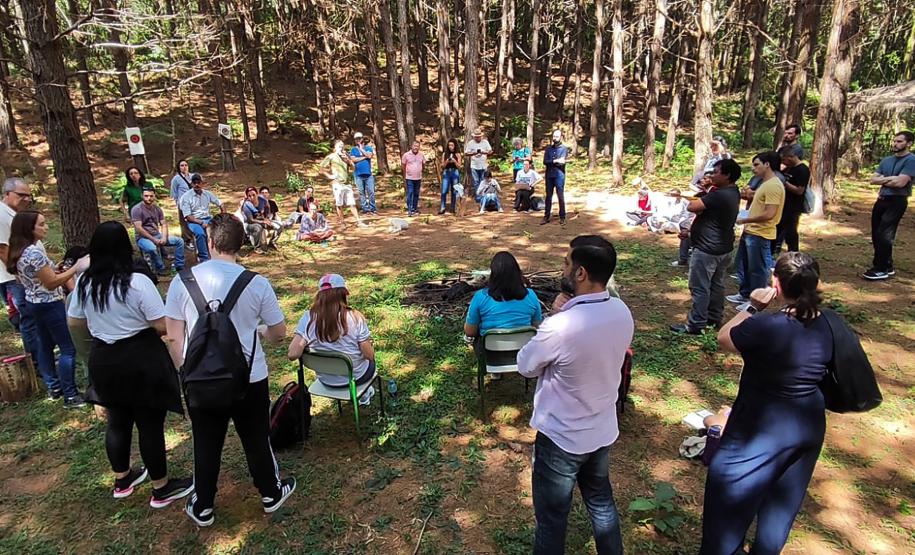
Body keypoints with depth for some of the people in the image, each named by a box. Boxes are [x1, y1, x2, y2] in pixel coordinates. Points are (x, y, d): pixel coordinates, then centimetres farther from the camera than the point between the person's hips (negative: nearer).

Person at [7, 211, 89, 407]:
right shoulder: (34, 253, -26)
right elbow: (51, 283, -22)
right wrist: (76, 268, -23)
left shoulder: (20, 250, 4)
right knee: (68, 349, -4)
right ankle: (70, 396, 0)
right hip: (49, 305, -10)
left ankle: (53, 387, 30)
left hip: (34, 303, 10)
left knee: (44, 345, 18)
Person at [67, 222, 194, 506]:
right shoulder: (138, 282, -21)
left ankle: (122, 480, 40)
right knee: (150, 425, 6)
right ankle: (162, 489, 20)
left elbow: (75, 322, 12)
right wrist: (141, 324, 2)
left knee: (117, 420, 22)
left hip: (103, 361, 6)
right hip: (142, 362, -6)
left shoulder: (84, 283, -3)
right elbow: (163, 326, -20)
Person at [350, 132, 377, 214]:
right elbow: (353, 159, -6)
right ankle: (365, 208, 7)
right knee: (361, 193, 2)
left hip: (368, 173, 0)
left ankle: (372, 208, 4)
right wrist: (364, 157, -4)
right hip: (358, 174, 0)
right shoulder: (353, 149, 10)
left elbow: (369, 155, -8)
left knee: (371, 192, -3)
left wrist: (361, 149, -2)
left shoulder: (368, 148, 11)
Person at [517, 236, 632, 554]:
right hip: (604, 431, 7)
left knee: (552, 518, 16)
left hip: (561, 438, -7)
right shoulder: (622, 312, -10)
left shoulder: (559, 327, -32)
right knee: (601, 502, 29)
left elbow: (525, 366, -14)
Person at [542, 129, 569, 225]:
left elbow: (562, 162, -13)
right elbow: (545, 161, 0)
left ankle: (562, 218, 5)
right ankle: (546, 216, 14)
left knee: (560, 197, -1)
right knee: (548, 196, 8)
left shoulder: (564, 148, 0)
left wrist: (550, 163, -9)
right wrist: (556, 161, -12)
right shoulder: (548, 148, 12)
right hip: (549, 175, 4)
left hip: (559, 175, -4)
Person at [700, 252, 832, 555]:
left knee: (730, 495, 13)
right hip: (809, 427, 7)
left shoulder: (765, 326, -28)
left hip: (762, 429, -7)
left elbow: (723, 340, -10)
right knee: (783, 500, 26)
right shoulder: (827, 325, -7)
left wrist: (753, 307, -6)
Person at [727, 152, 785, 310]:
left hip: (760, 235, -10)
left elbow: (769, 214, -26)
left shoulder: (773, 185, -20)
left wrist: (745, 220, -17)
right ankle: (745, 294, 34)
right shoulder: (766, 183, 13)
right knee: (742, 265, 20)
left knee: (757, 269, 2)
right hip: (750, 232, 10)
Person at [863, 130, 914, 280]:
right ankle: (887, 266, 23)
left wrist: (882, 181, -3)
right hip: (881, 200, 8)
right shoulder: (886, 160, 12)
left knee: (883, 235, -9)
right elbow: (873, 179, 7)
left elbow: (900, 182, -20)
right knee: (876, 234, 10)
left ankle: (881, 269, 1)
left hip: (897, 202, -8)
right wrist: (889, 179, -10)